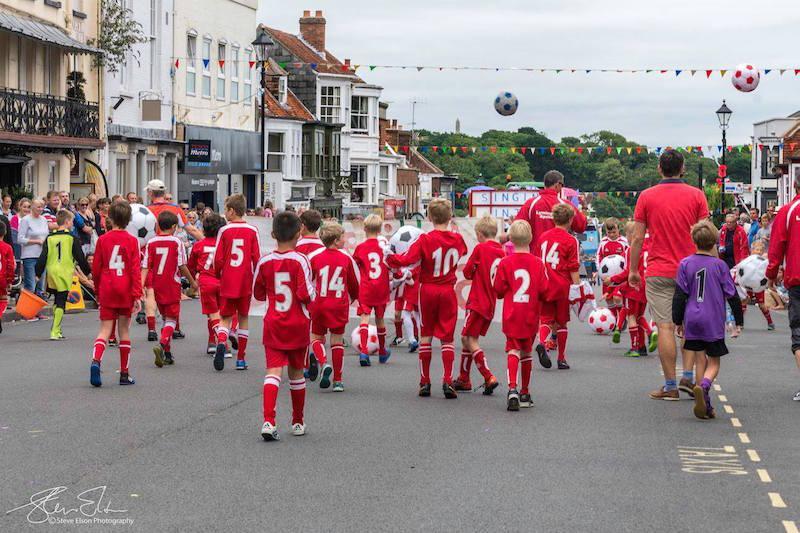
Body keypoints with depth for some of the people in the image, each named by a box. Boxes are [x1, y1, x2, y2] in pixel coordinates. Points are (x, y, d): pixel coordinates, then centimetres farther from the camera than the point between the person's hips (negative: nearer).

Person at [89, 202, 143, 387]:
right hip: (126, 292, 0)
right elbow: (136, 269, -8)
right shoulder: (132, 241, -3)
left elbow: (95, 269, 4)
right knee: (124, 331, 9)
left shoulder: (102, 240, 0)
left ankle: (96, 360, -26)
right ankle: (124, 374, 12)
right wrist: (137, 296, -7)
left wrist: (97, 292, 17)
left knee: (105, 330, 1)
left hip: (107, 291, 0)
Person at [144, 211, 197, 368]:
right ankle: (161, 345, -28)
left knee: (166, 317, 19)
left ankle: (168, 354, 21)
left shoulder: (151, 243, 2)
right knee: (171, 319, -2)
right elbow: (182, 266, -6)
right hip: (172, 285, -4)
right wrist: (192, 281, 8)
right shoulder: (177, 242, -7)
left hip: (157, 286, 4)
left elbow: (145, 266, -3)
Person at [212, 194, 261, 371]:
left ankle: (221, 343, -23)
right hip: (245, 283, 1)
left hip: (227, 283, -1)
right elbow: (257, 258, -3)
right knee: (243, 318, 12)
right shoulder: (252, 231, -3)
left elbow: (218, 259, -5)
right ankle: (241, 358, 14)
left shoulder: (224, 230, -5)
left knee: (226, 318, 7)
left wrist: (218, 275, 13)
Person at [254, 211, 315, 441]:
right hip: (298, 326, -1)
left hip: (273, 325, 1)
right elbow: (306, 295, -17)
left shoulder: (265, 262, -1)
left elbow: (258, 294, 9)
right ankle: (298, 422, 26)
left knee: (273, 371, -6)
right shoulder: (300, 260, -11)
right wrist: (313, 292, 4)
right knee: (296, 373, 14)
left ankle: (268, 421, -25)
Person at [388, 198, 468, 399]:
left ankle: (425, 382, 10)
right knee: (447, 338, 4)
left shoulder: (425, 240, -12)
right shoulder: (457, 239, -1)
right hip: (448, 292, 2)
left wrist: (391, 259, -3)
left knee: (426, 337, 9)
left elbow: (408, 259, -19)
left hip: (428, 290, -2)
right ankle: (447, 380, -7)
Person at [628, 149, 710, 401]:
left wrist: (633, 270, 9)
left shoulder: (646, 196, 0)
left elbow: (637, 238, 0)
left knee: (665, 327, -1)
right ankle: (688, 376, 5)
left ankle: (670, 386, 0)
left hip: (659, 273, -1)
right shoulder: (696, 195, 1)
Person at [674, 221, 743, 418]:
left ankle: (705, 405, 3)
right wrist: (739, 321, 11)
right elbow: (732, 295, 1)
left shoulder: (686, 264, 1)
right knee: (714, 363, 6)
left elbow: (680, 295, 1)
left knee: (700, 361, 9)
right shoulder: (719, 265, -3)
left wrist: (678, 321, 10)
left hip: (692, 321, 2)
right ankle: (704, 386, -24)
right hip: (714, 321, -2)